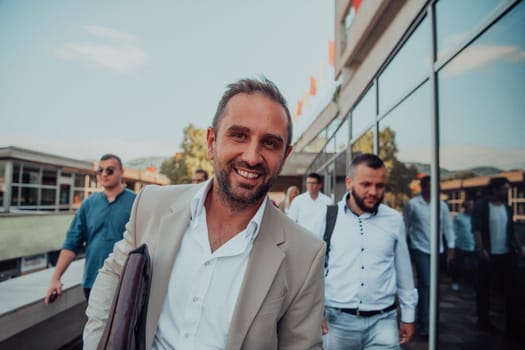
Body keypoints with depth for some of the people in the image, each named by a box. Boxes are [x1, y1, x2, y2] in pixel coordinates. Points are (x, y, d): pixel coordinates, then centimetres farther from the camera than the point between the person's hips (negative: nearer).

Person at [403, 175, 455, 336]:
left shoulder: (442, 205, 5)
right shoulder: (412, 204, -6)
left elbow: (448, 227, 8)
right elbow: (405, 227, 0)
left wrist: (451, 247, 3)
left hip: (436, 250, 4)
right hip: (420, 249, -4)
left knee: (424, 284, 15)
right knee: (426, 285, -9)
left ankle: (421, 316, 33)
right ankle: (424, 324, -2)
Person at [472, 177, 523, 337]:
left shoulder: (507, 207, 10)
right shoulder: (481, 206, -7)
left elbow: (511, 231, 16)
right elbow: (476, 229, -13)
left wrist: (519, 248, 9)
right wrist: (481, 249, -21)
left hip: (507, 254, 5)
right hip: (489, 254, -5)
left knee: (512, 289, 3)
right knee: (484, 288, 7)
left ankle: (513, 326, 12)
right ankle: (483, 320, 22)